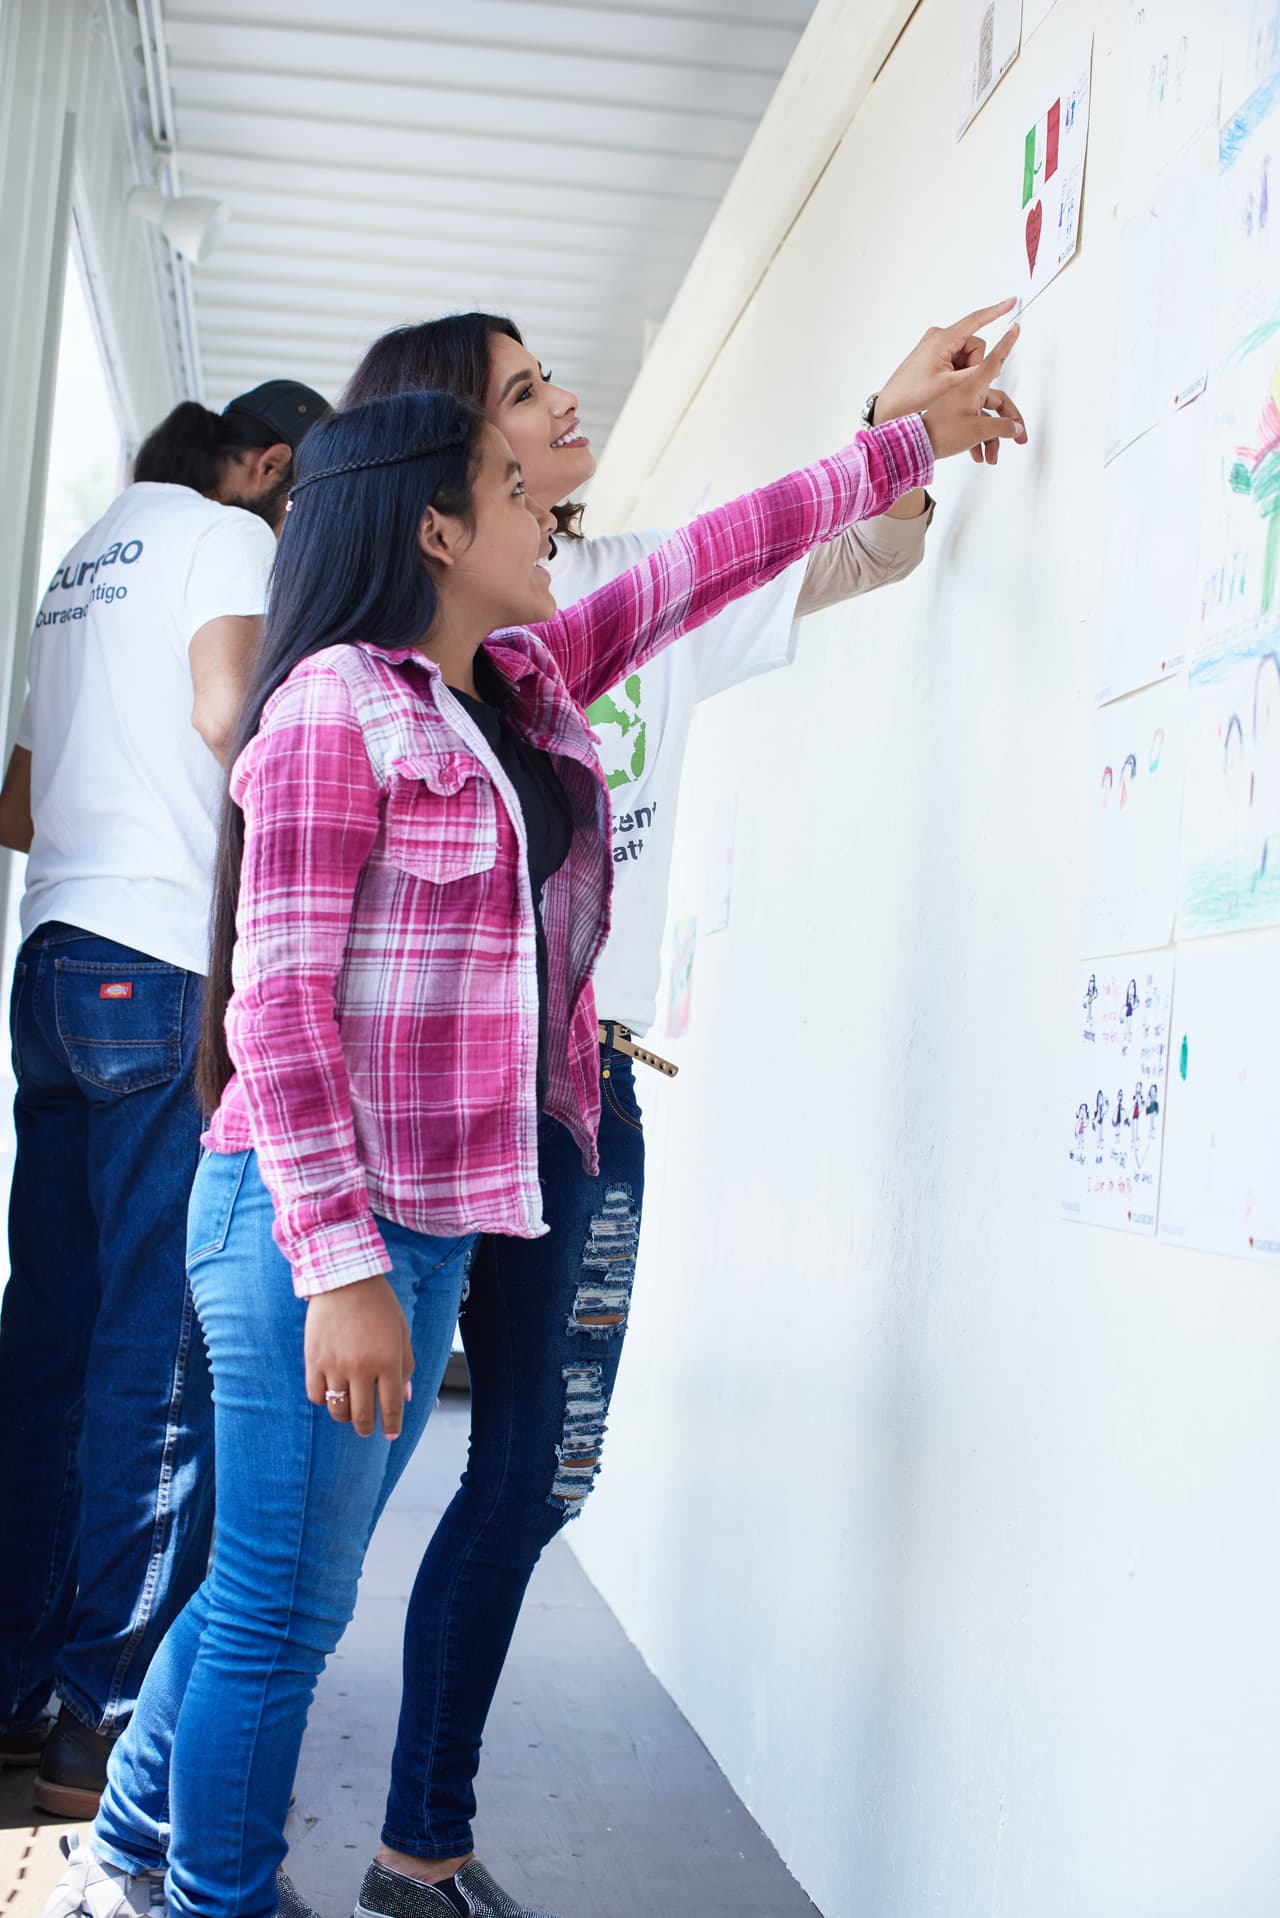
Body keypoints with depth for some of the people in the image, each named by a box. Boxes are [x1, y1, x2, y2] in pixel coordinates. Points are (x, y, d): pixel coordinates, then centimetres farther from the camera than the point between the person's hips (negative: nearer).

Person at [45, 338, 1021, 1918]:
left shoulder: (526, 681, 14)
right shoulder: (335, 706, -12)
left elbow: (707, 561, 23)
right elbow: (277, 996, -17)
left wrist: (905, 446, 26)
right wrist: (342, 1265, -21)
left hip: (435, 1219, 9)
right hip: (315, 1221, -9)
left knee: (283, 1590, 16)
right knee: (284, 1605, 1)